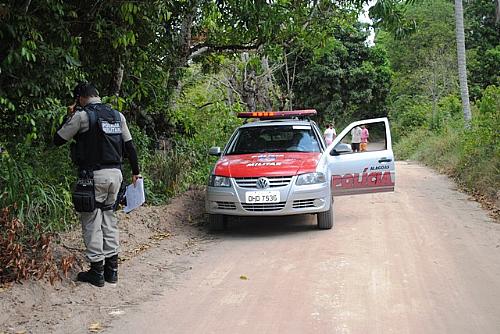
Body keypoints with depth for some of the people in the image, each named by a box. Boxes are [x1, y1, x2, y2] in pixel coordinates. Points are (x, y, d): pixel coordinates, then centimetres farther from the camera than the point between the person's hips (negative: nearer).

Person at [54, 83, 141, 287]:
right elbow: (129, 145, 13)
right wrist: (135, 171, 21)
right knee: (109, 220, 15)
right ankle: (112, 269, 18)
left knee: (92, 223, 3)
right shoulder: (117, 115, 10)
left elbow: (58, 140, 0)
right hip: (115, 174, 6)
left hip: (93, 176, -6)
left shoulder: (82, 116, -7)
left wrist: (70, 117, 11)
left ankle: (96, 271, 7)